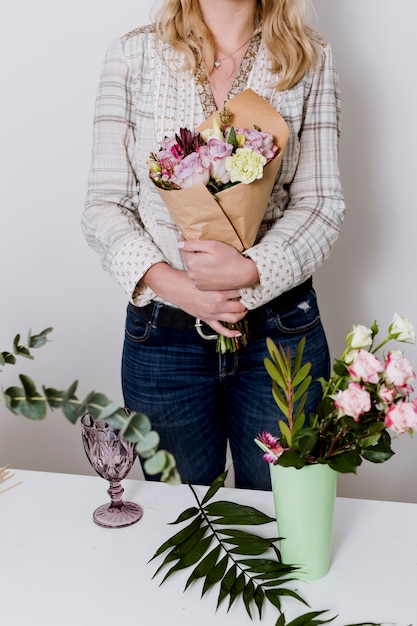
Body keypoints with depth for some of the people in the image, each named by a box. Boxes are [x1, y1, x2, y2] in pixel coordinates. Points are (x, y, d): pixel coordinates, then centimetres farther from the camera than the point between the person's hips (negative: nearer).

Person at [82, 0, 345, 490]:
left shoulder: (310, 60, 3)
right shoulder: (134, 55, 2)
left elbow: (321, 203, -2)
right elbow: (104, 205, -2)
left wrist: (250, 270, -20)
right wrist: (170, 283, -17)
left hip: (280, 328, 0)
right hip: (162, 334, 0)